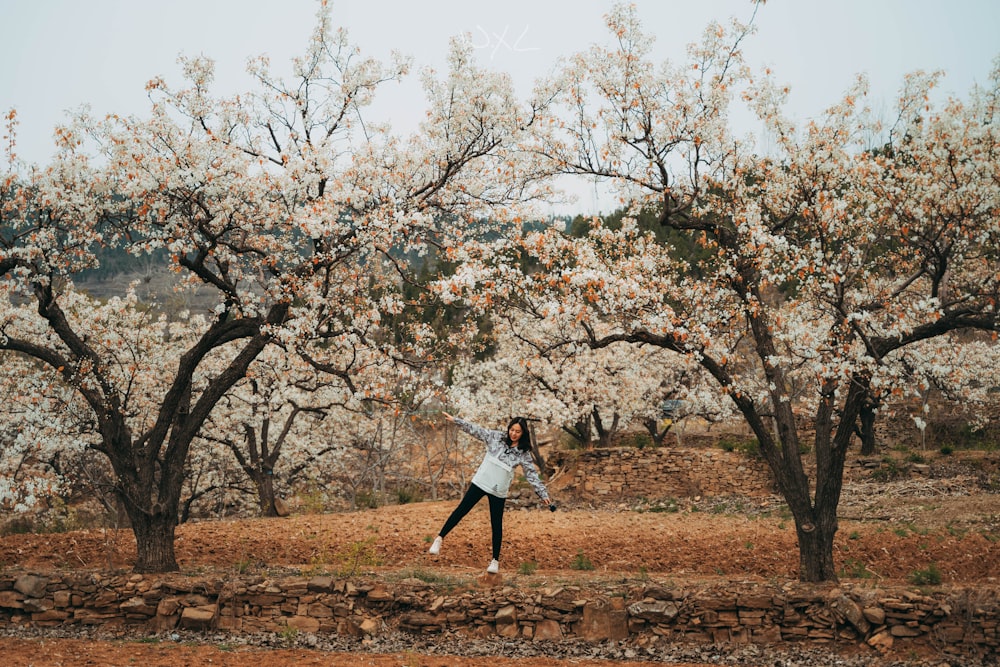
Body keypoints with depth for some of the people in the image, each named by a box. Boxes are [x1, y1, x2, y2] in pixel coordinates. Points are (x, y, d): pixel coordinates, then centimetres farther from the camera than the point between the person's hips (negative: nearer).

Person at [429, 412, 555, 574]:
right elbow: (475, 429, -1)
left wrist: (544, 495, -4)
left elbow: (532, 474, -1)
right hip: (480, 482, 1)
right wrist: (454, 420, -5)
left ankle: (495, 561, 15)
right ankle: (439, 538, 13)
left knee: (497, 525, 5)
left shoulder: (523, 453, -4)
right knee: (461, 510, 1)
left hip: (499, 491, -1)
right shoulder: (496, 437, -2)